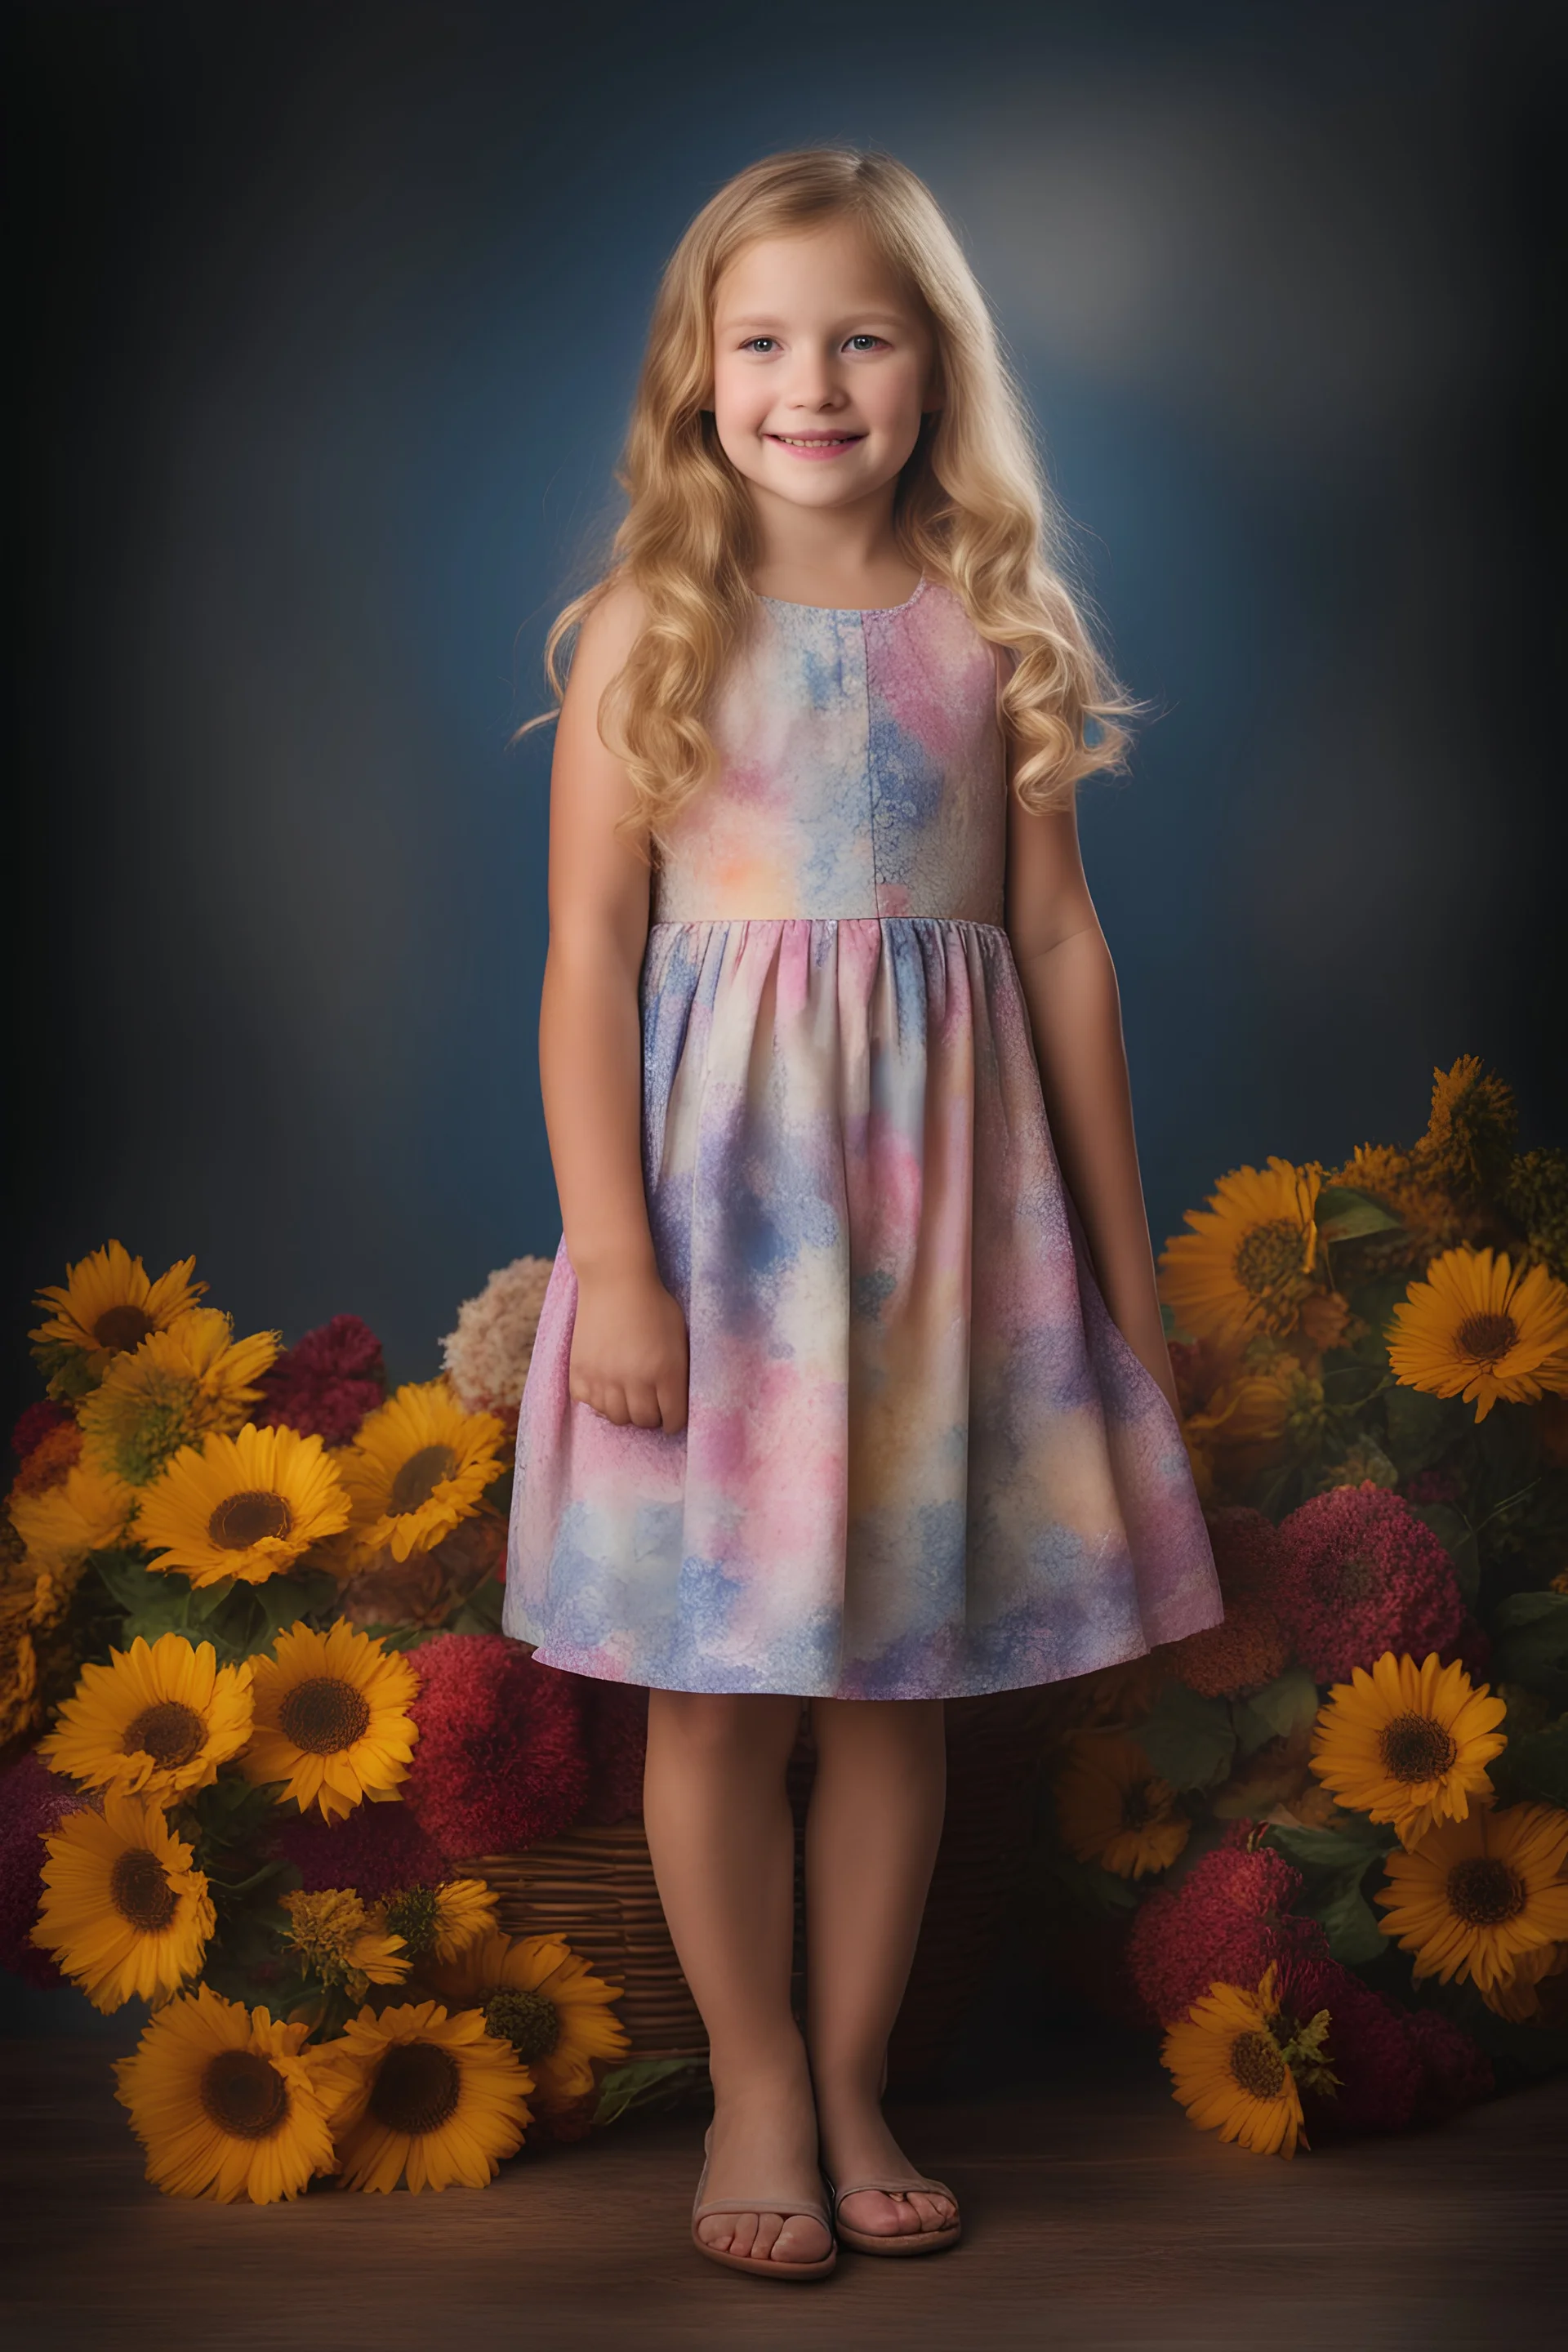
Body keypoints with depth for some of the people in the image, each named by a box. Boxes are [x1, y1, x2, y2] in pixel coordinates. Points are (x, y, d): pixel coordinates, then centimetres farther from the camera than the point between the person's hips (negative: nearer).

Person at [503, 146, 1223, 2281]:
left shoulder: (993, 627, 4)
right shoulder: (649, 630, -2)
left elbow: (1063, 943, 6)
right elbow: (590, 956, -6)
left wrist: (1121, 1248, 7)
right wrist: (613, 1262, -13)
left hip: (946, 1184, 2)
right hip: (722, 1185, -2)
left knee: (904, 1672, 10)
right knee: (718, 1675, 6)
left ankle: (853, 2083, 28)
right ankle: (756, 2089, 26)